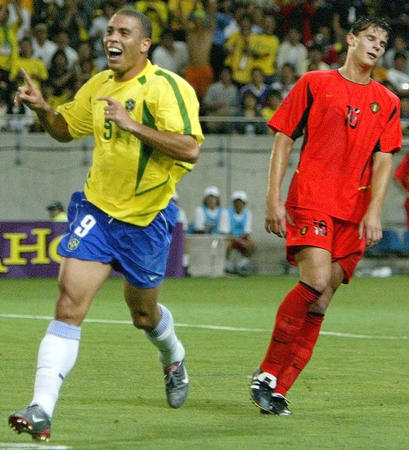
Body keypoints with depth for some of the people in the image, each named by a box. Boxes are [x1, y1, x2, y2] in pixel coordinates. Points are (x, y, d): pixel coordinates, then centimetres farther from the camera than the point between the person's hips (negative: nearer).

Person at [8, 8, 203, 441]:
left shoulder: (166, 87, -15)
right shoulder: (98, 87, 5)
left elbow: (190, 148, -26)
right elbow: (65, 128, 22)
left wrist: (132, 125, -30)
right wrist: (41, 108, 1)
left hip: (145, 217, -4)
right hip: (96, 207, 4)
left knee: (143, 315, 16)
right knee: (69, 304, -13)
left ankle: (173, 359, 53)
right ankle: (41, 409, -18)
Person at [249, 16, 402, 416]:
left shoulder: (387, 103, 14)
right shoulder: (314, 84, 6)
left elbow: (383, 160, 8)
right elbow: (283, 140, 6)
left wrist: (373, 211, -7)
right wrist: (273, 199, -3)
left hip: (354, 213, 4)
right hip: (310, 200, -4)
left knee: (321, 302, -2)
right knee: (315, 281, -23)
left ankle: (276, 388, 4)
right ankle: (268, 373, -10)